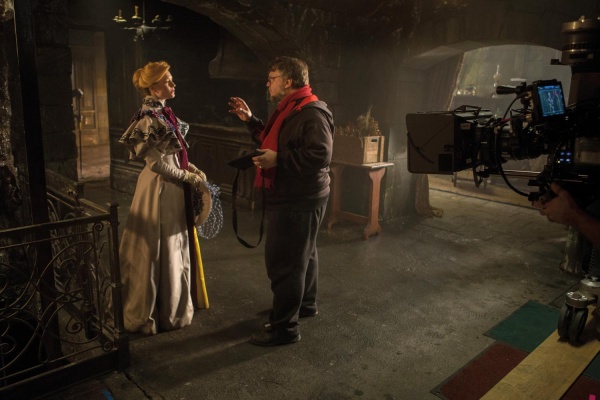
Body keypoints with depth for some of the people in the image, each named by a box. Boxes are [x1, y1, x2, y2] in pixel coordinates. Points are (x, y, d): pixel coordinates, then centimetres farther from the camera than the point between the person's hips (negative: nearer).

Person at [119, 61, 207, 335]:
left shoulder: (163, 113, 11)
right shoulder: (149, 118, -17)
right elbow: (156, 163, -19)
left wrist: (194, 169, 4)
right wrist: (187, 177, -10)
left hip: (172, 188, 9)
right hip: (159, 188, -9)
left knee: (174, 248, 17)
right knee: (157, 250, 2)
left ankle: (170, 308, 34)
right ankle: (149, 314, 19)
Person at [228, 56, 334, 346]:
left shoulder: (312, 113, -19)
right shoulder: (287, 111, 15)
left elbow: (321, 154, -29)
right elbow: (271, 141, 27)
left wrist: (278, 159, -27)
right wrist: (250, 120, 18)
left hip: (298, 201, -11)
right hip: (289, 197, 11)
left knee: (283, 262, -5)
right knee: (302, 254, 23)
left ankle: (284, 327, 6)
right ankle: (306, 303, 40)